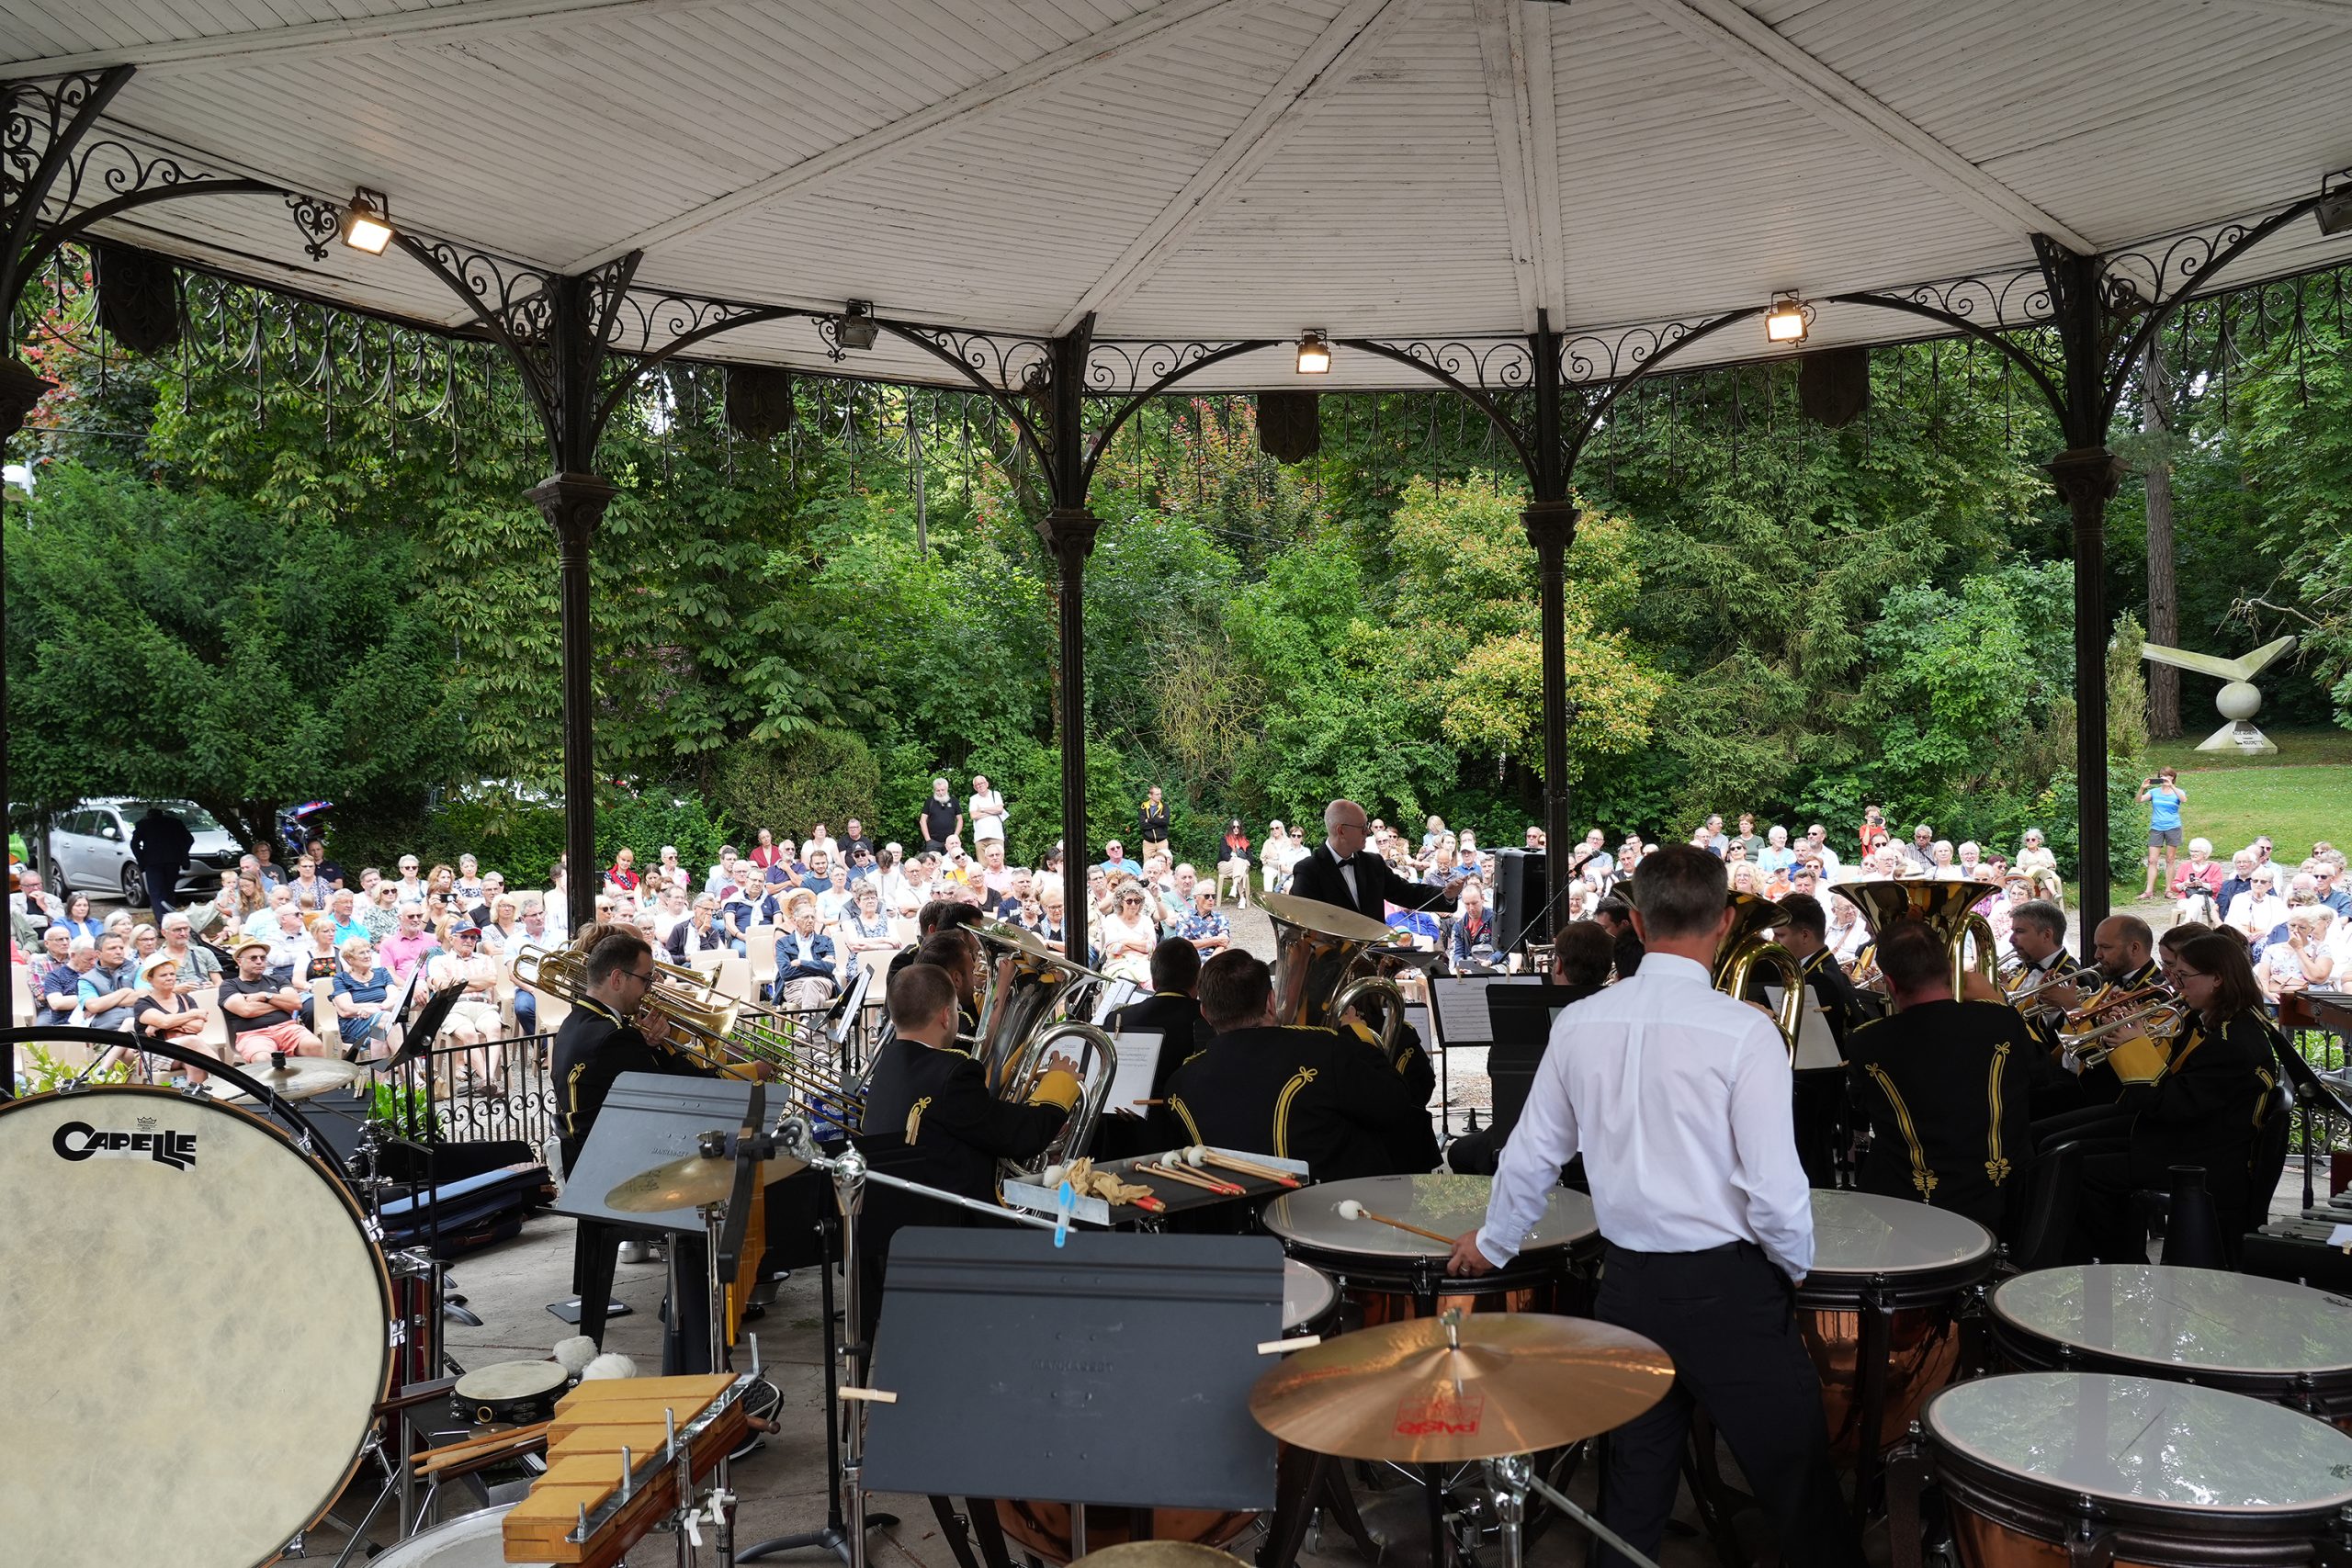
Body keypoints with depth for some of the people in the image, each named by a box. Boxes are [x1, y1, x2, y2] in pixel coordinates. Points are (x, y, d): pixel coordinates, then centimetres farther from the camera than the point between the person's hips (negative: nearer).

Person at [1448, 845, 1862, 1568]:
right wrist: (1797, 1266, 4)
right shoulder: (1742, 1030, -16)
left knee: (1635, 1484, 18)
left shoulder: (1579, 1022, -2)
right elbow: (1774, 1188, -16)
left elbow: (1532, 1154, 8)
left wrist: (1492, 1242, 24)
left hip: (1628, 1284, 5)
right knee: (1800, 1485, 9)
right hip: (1728, 1289, -5)